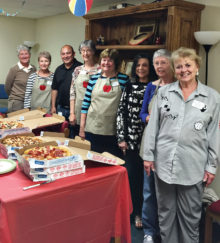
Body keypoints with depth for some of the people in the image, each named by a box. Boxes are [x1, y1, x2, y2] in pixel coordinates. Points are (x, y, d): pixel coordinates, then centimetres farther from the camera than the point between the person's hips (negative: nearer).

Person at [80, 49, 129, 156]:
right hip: (93, 129, 2)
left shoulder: (124, 79, 0)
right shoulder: (94, 78, 6)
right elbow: (86, 103, 8)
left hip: (113, 131, -1)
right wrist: (82, 127, 5)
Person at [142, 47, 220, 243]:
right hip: (164, 163, 2)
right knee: (165, 212, 16)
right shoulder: (164, 92, 2)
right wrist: (148, 155, 2)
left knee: (190, 216, 12)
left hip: (193, 167, -1)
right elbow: (153, 126, 4)